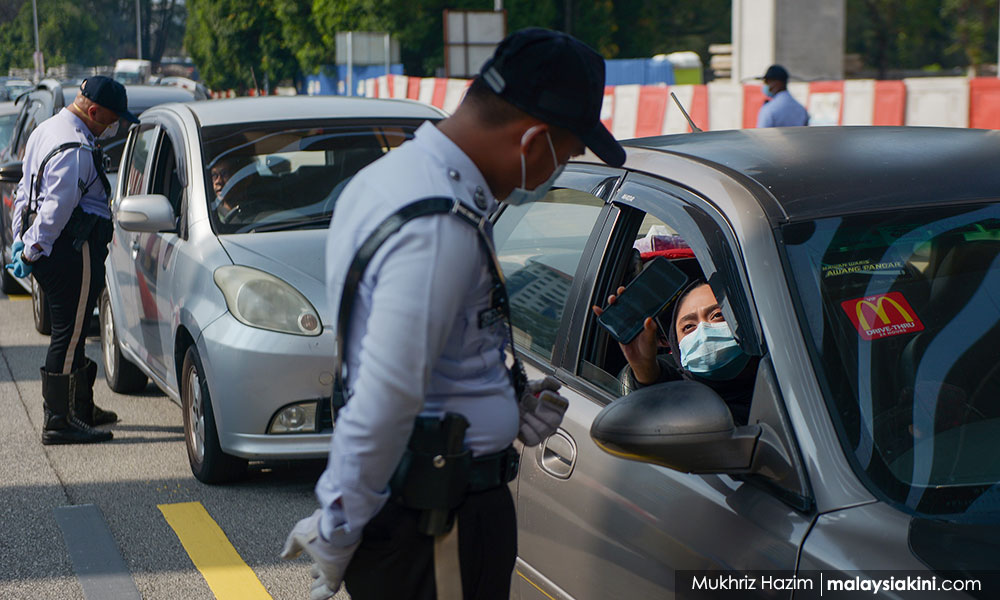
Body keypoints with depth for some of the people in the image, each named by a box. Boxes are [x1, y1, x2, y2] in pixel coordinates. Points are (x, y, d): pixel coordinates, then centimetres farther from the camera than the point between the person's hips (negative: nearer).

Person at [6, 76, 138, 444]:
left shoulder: (46, 131, 16)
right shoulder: (76, 150, -19)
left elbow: (25, 191, 21)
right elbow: (57, 209, -22)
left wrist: (22, 240, 21)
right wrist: (32, 249, -13)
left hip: (48, 252, 11)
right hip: (73, 252, -11)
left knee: (70, 333, 19)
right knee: (69, 335, -6)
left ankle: (81, 409, 30)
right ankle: (59, 423, -2)